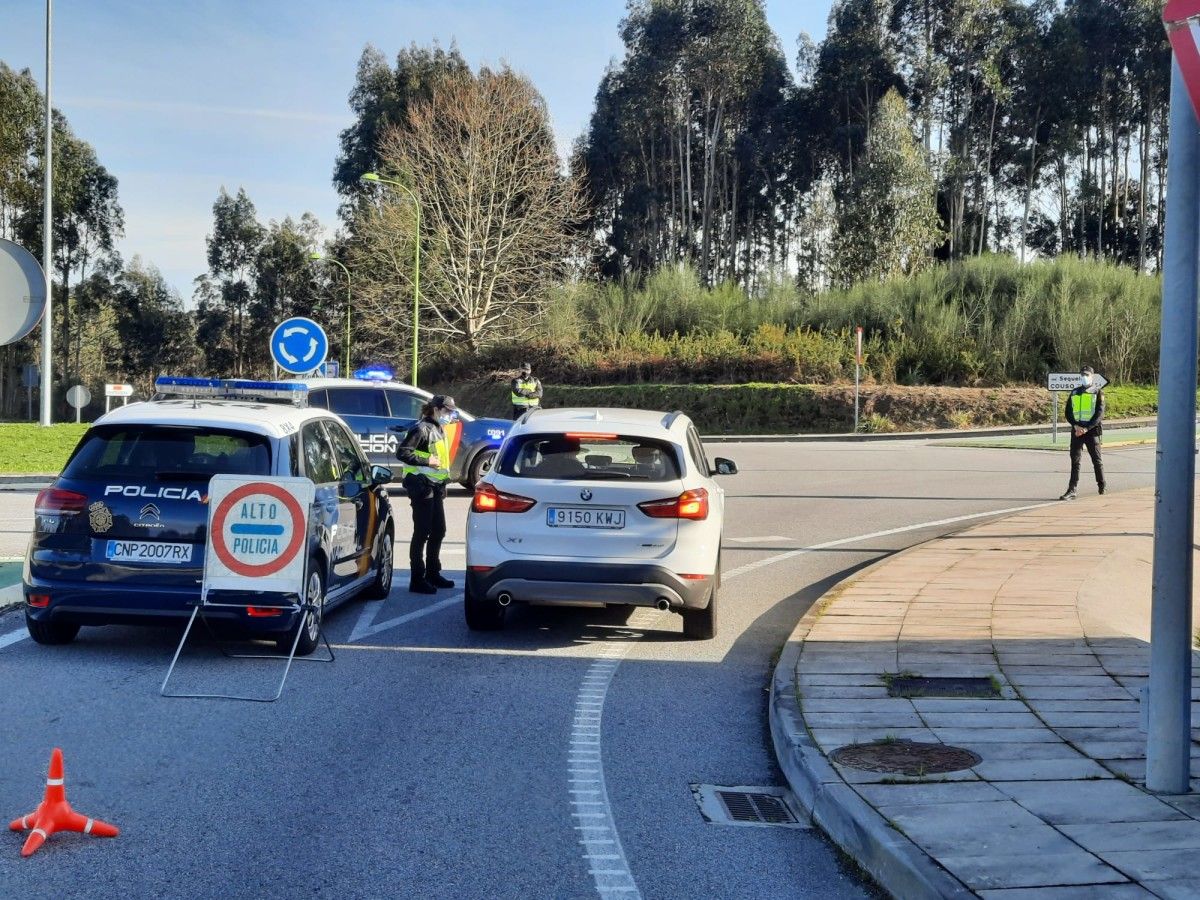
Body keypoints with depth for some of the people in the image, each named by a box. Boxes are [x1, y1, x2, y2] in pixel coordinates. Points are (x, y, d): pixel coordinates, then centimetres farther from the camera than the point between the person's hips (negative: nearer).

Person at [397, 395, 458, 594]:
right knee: (422, 533, -7)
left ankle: (433, 573, 25)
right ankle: (417, 579, -3)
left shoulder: (439, 430, 17)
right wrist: (427, 461, -22)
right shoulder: (422, 429, -13)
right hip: (422, 486, -10)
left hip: (436, 487, 10)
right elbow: (402, 452, -20)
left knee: (438, 531, 14)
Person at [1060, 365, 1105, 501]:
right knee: (1075, 460, -2)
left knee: (1097, 459, 4)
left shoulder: (1098, 393, 2)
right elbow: (1068, 413, 10)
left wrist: (1086, 428, -16)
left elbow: (1099, 413, -7)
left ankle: (1102, 485, 22)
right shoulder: (1074, 393, 14)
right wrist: (1076, 425, -8)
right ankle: (1072, 490, -4)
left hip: (1092, 430, -3)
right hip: (1076, 431, 3)